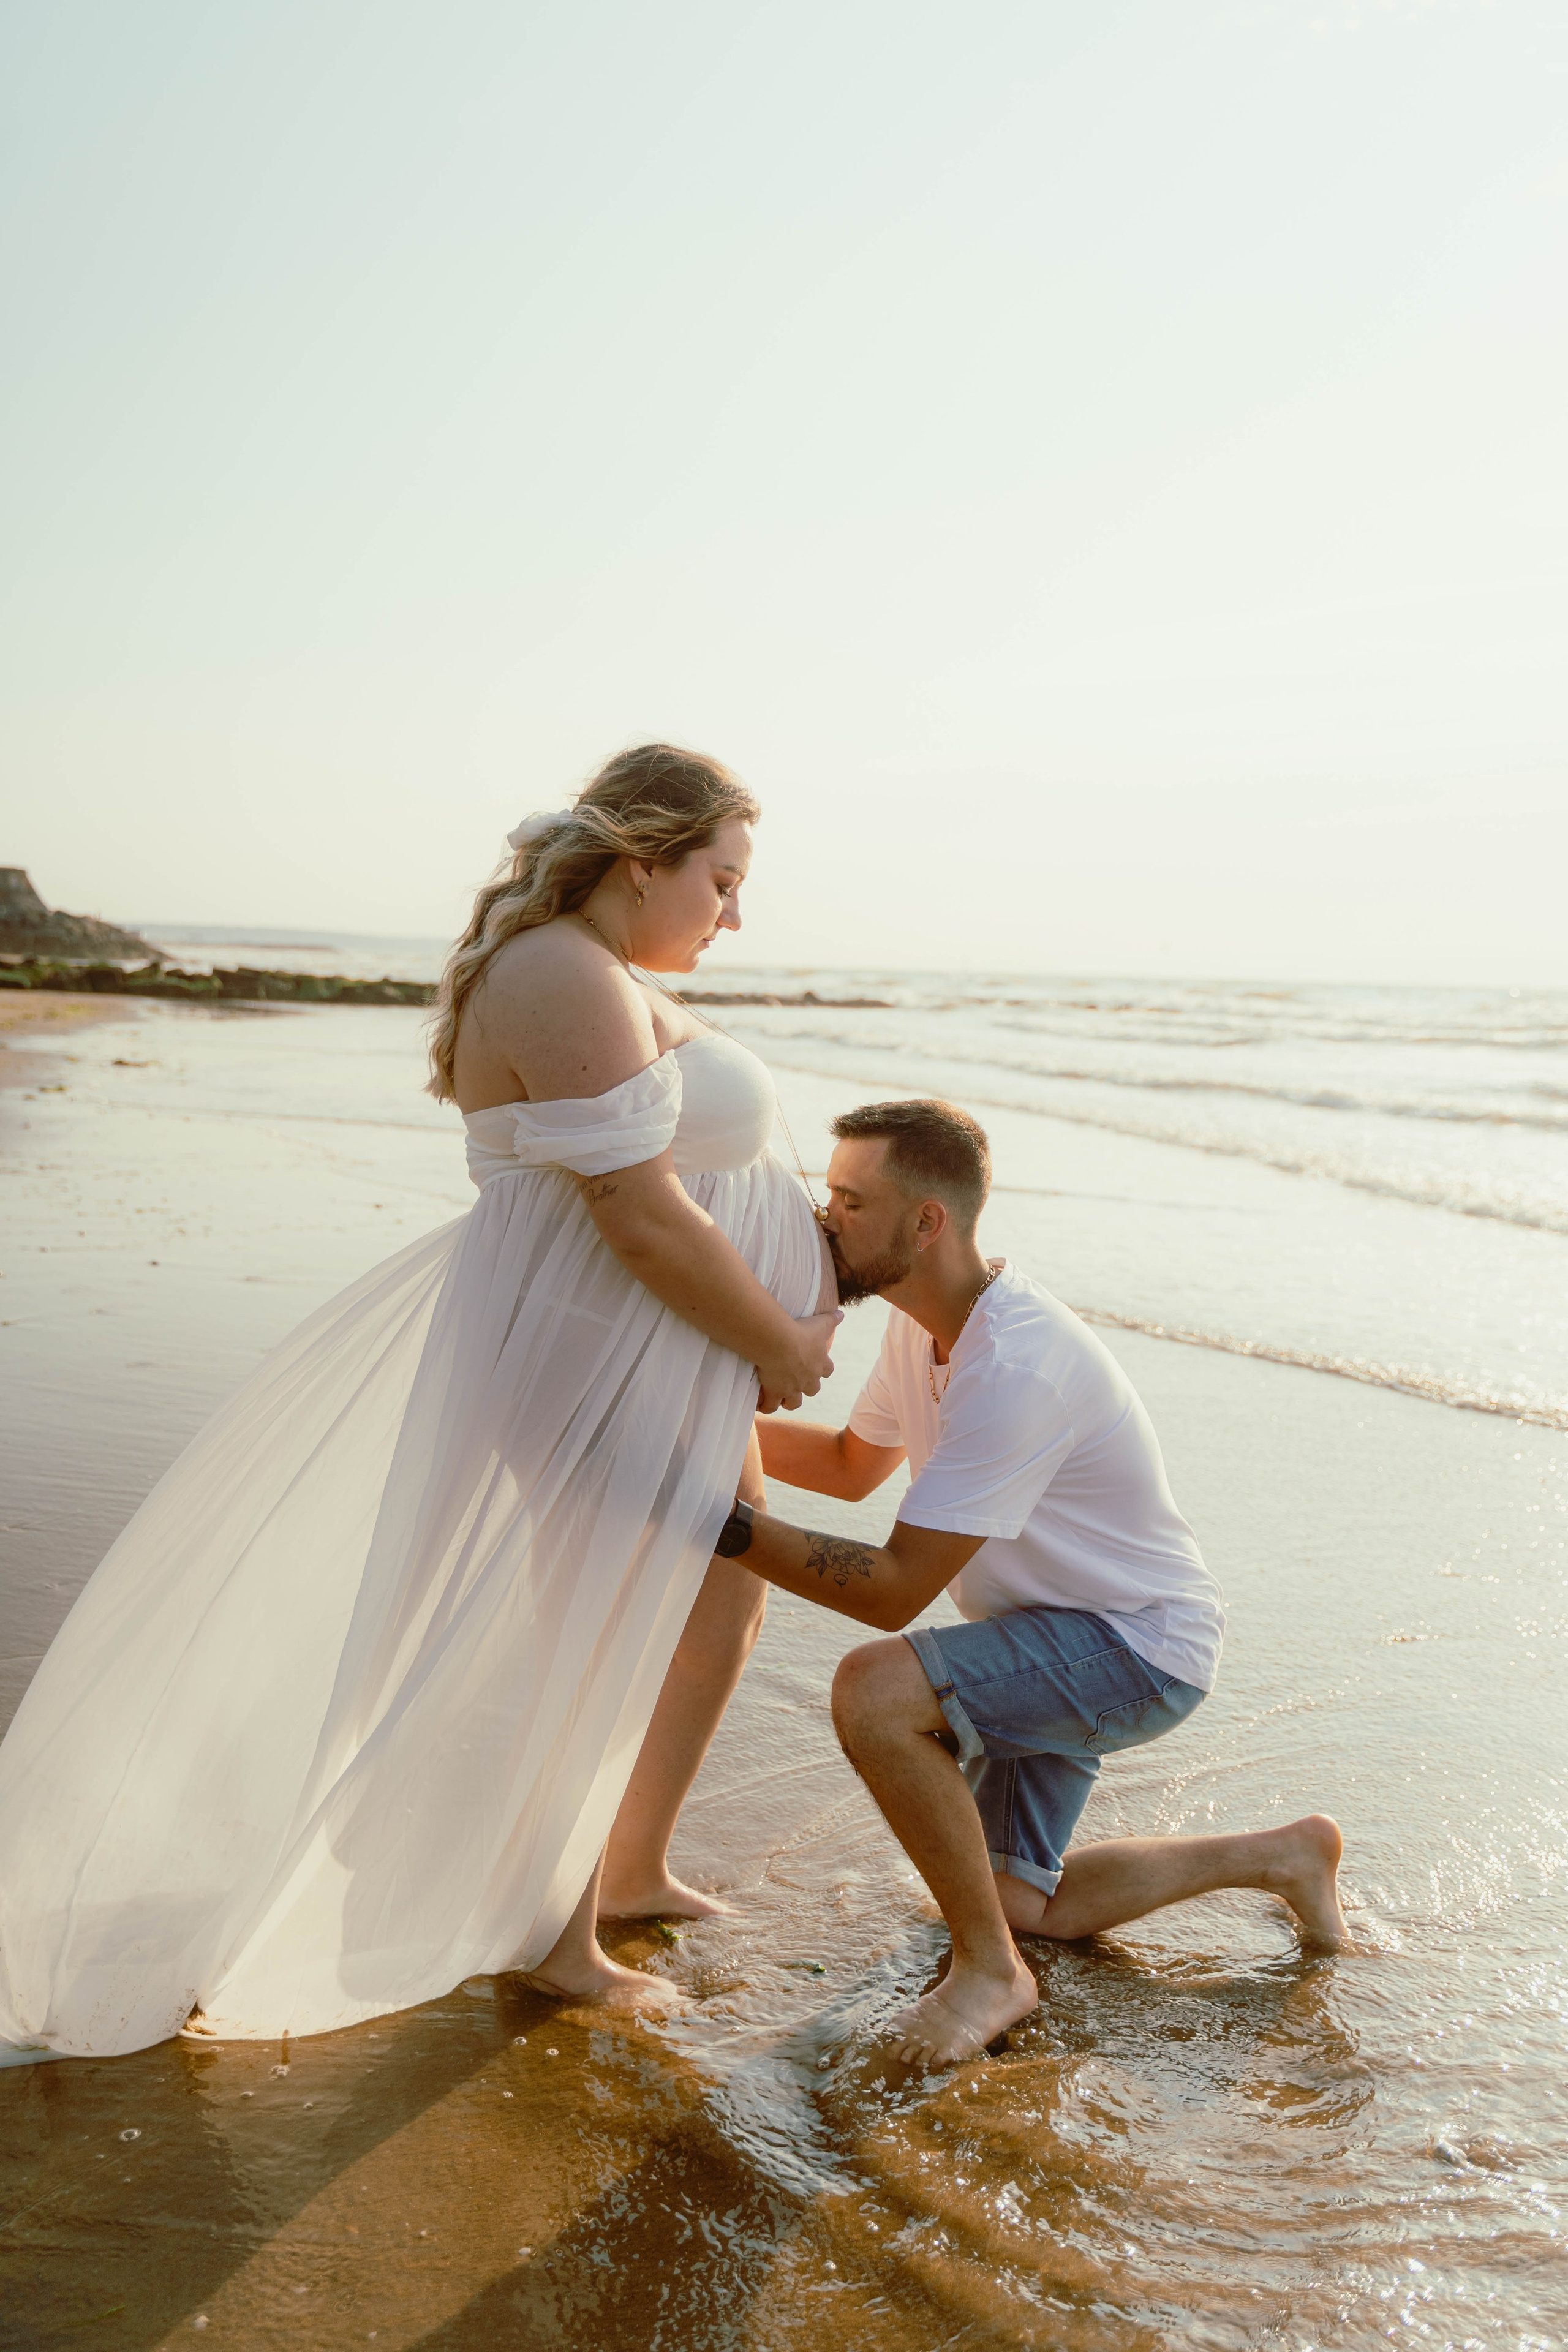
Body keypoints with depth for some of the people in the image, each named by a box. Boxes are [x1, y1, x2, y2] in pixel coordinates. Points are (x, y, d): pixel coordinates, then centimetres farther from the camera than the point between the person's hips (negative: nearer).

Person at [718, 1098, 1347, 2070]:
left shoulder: (1016, 1370, -32)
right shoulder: (926, 1323, -2)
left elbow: (894, 1589, -31)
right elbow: (854, 1462, 15)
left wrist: (732, 1525, -34)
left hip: (1143, 1649, -10)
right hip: (1057, 1637, 10)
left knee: (875, 1692, -30)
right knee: (1010, 1900, 15)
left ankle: (991, 1972, -9)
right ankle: (1279, 1855, 30)